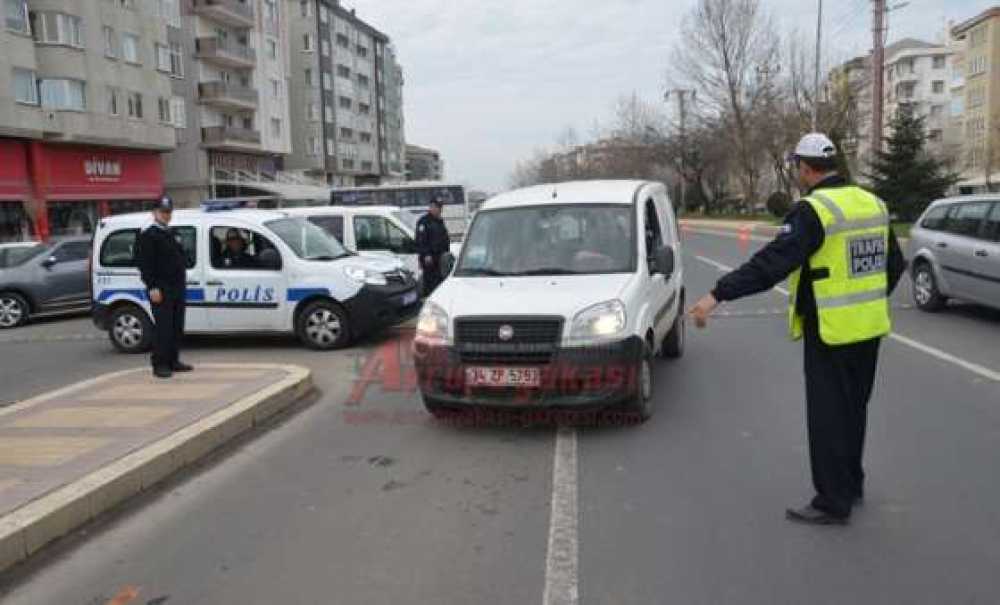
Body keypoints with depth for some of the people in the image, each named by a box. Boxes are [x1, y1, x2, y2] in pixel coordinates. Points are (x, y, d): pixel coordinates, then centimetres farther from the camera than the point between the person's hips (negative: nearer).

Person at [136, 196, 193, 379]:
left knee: (177, 327, 11)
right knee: (162, 328, -7)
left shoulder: (172, 235, 19)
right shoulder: (148, 235, -6)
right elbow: (144, 263, -13)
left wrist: (183, 282, 18)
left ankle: (173, 361, 19)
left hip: (178, 288, 8)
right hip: (161, 290, -8)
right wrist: (152, 287, -20)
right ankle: (160, 365, -2)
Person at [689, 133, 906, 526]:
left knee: (828, 416, 2)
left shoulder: (814, 210, -17)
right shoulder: (872, 203, 9)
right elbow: (894, 264, 17)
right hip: (869, 327, 8)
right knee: (854, 410, 20)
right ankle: (851, 486, 35)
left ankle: (833, 503, 10)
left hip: (831, 331, -8)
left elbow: (771, 263, -27)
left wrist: (718, 295, -27)